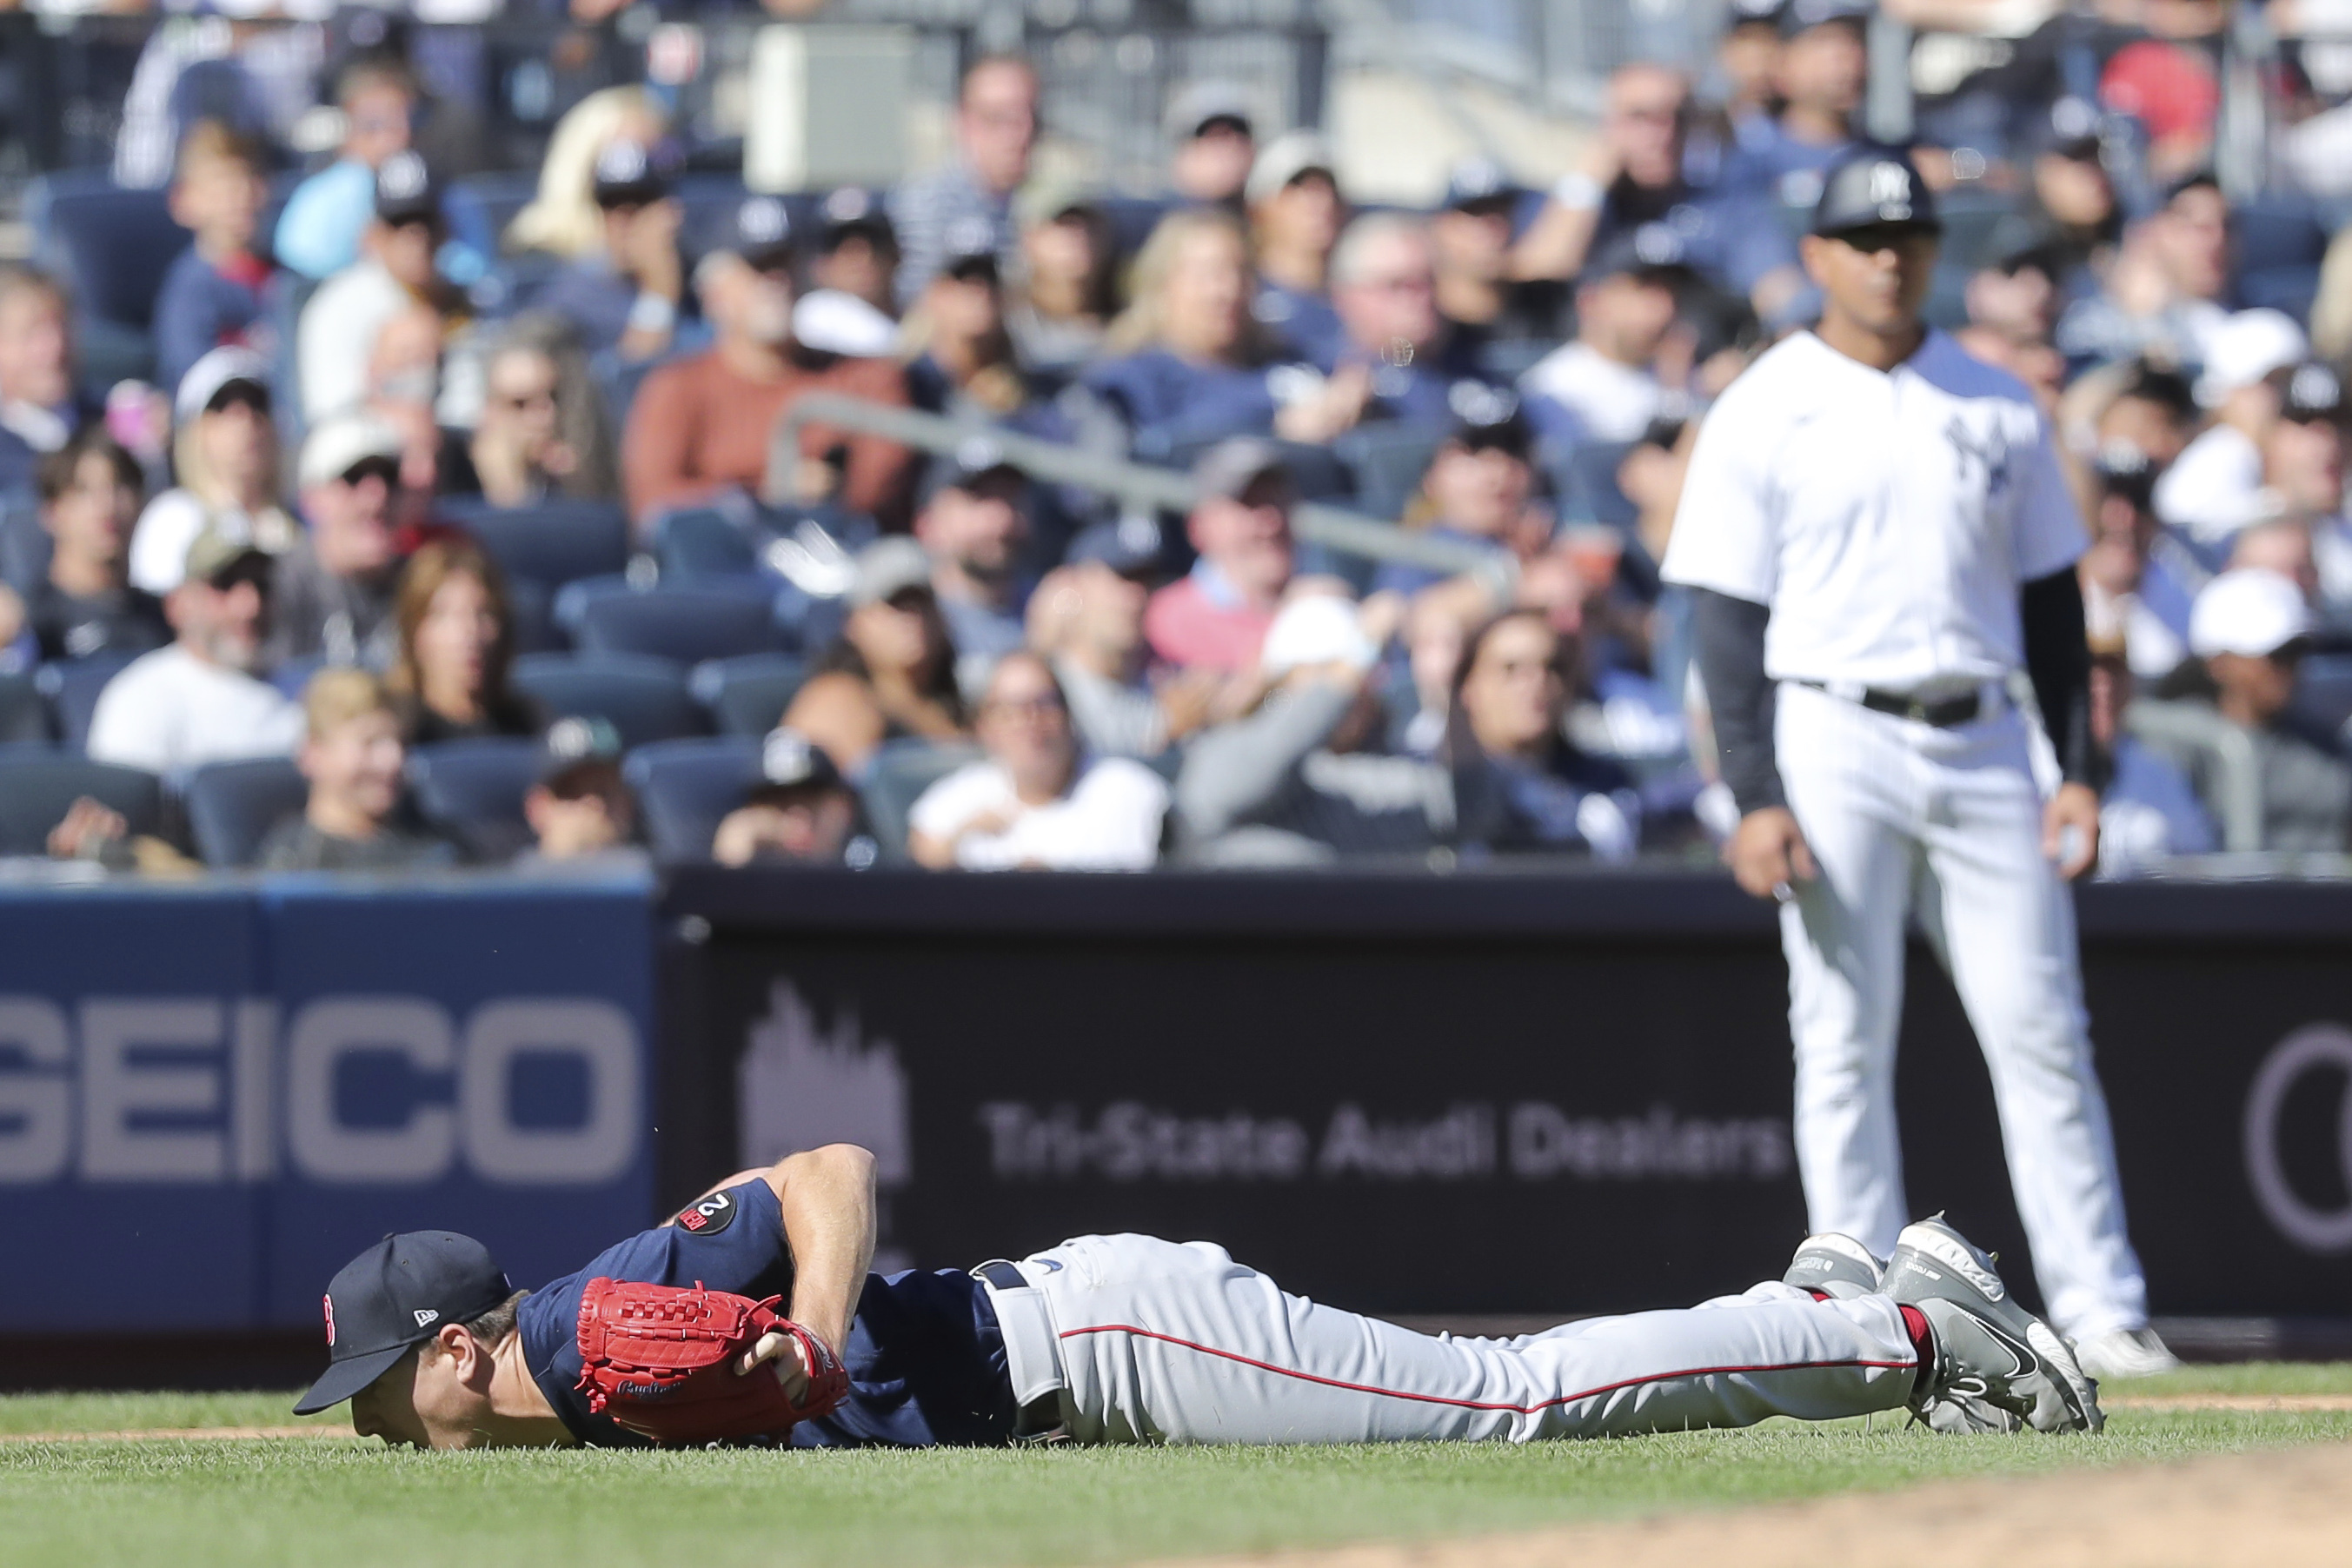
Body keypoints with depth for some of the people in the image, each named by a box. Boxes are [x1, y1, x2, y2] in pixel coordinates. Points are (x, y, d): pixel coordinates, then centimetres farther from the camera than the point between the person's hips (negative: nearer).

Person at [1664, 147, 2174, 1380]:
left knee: (2042, 1031, 1)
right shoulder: (1761, 415, 0)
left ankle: (2099, 1309, 3)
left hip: (1983, 745, 3)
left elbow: (2050, 595, 14)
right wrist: (1754, 798, -12)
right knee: (1845, 1038, -3)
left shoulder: (1996, 408, 11)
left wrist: (2079, 769, 5)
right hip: (1833, 737, -3)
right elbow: (1727, 618, -3)